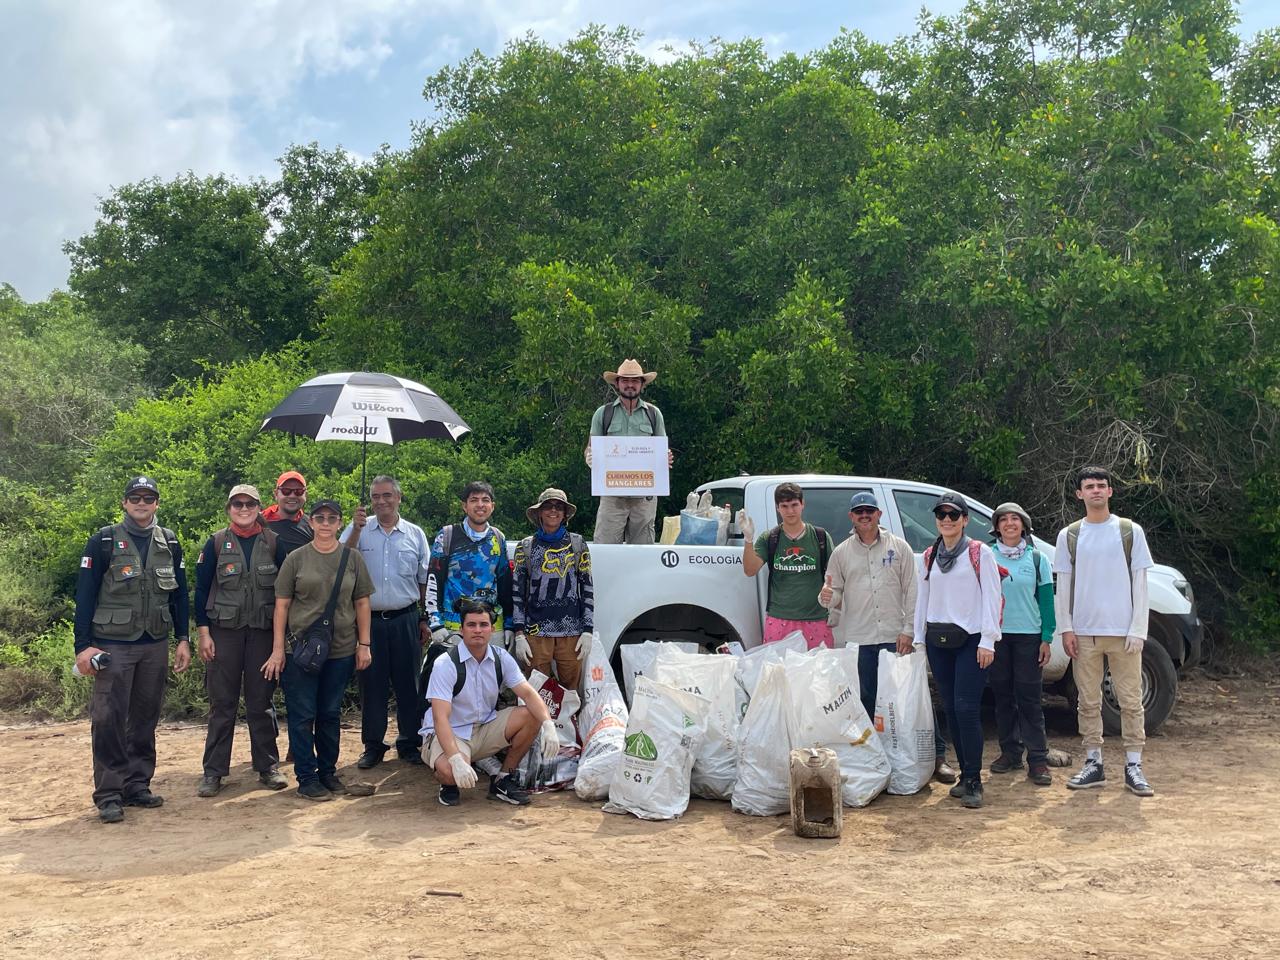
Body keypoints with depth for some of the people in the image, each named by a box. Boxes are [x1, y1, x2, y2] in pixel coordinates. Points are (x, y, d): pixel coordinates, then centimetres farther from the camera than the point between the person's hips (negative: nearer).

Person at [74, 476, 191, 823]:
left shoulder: (169, 542, 7)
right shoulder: (104, 541, -3)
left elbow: (180, 594, 12)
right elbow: (85, 596, -5)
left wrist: (183, 639, 7)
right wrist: (83, 646, -10)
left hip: (155, 645, 4)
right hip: (113, 646, -4)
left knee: (145, 718, 9)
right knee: (108, 719, -5)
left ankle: (138, 785, 19)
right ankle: (109, 795, 3)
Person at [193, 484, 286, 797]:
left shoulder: (273, 543, 4)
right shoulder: (216, 543, 3)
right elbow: (201, 589, 3)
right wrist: (203, 632, -4)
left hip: (263, 631, 1)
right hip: (224, 631, 0)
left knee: (261, 701, 6)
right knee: (222, 703, 2)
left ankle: (268, 766, 14)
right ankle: (213, 771, 10)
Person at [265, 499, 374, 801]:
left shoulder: (353, 558, 6)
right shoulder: (296, 558, 1)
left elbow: (362, 603, 8)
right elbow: (282, 605, 1)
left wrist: (364, 644, 3)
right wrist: (278, 649, -3)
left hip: (341, 650, 2)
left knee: (331, 714, 11)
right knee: (302, 715, 1)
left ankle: (328, 772, 23)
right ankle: (306, 778, 10)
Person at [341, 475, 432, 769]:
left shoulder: (415, 534, 7)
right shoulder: (359, 530, 4)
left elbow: (424, 581, 12)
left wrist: (425, 620, 9)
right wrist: (356, 529, -20)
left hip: (405, 620, 1)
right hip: (369, 620, -1)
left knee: (408, 684, 5)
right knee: (371, 684, 5)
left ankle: (409, 743, 18)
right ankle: (372, 746, 16)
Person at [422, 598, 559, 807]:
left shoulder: (501, 658, -3)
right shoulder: (445, 664, -19)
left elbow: (528, 693, -10)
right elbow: (440, 717, -26)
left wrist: (548, 725, -30)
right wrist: (456, 760, -40)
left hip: (486, 730, 5)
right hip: (451, 734, -5)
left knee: (531, 716, -17)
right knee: (450, 772, -37)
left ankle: (503, 780, -1)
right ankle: (449, 784, 4)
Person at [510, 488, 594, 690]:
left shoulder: (578, 544, 7)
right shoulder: (525, 547, 6)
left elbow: (587, 588, 7)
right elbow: (517, 592, 5)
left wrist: (587, 631, 1)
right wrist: (519, 635, -1)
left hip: (572, 631, 0)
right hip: (536, 632, 0)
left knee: (571, 690, 3)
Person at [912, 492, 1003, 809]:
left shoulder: (980, 553, -2)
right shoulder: (929, 556, 12)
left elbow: (991, 597, -6)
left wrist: (987, 640, -11)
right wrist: (918, 637, 12)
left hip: (970, 639, -5)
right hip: (937, 640, 5)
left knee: (966, 708, -12)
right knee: (950, 708, 7)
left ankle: (974, 782, -6)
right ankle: (965, 775, 17)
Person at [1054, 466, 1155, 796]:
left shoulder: (1130, 531, 3)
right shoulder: (1069, 536, 7)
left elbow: (1140, 583, 1)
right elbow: (1063, 586, 8)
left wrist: (1137, 630, -6)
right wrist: (1066, 629, -1)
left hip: (1123, 631, -1)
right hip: (1084, 632, 1)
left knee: (1131, 700, 1)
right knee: (1089, 702, 6)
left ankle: (1133, 767, 8)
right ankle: (1093, 764, 14)